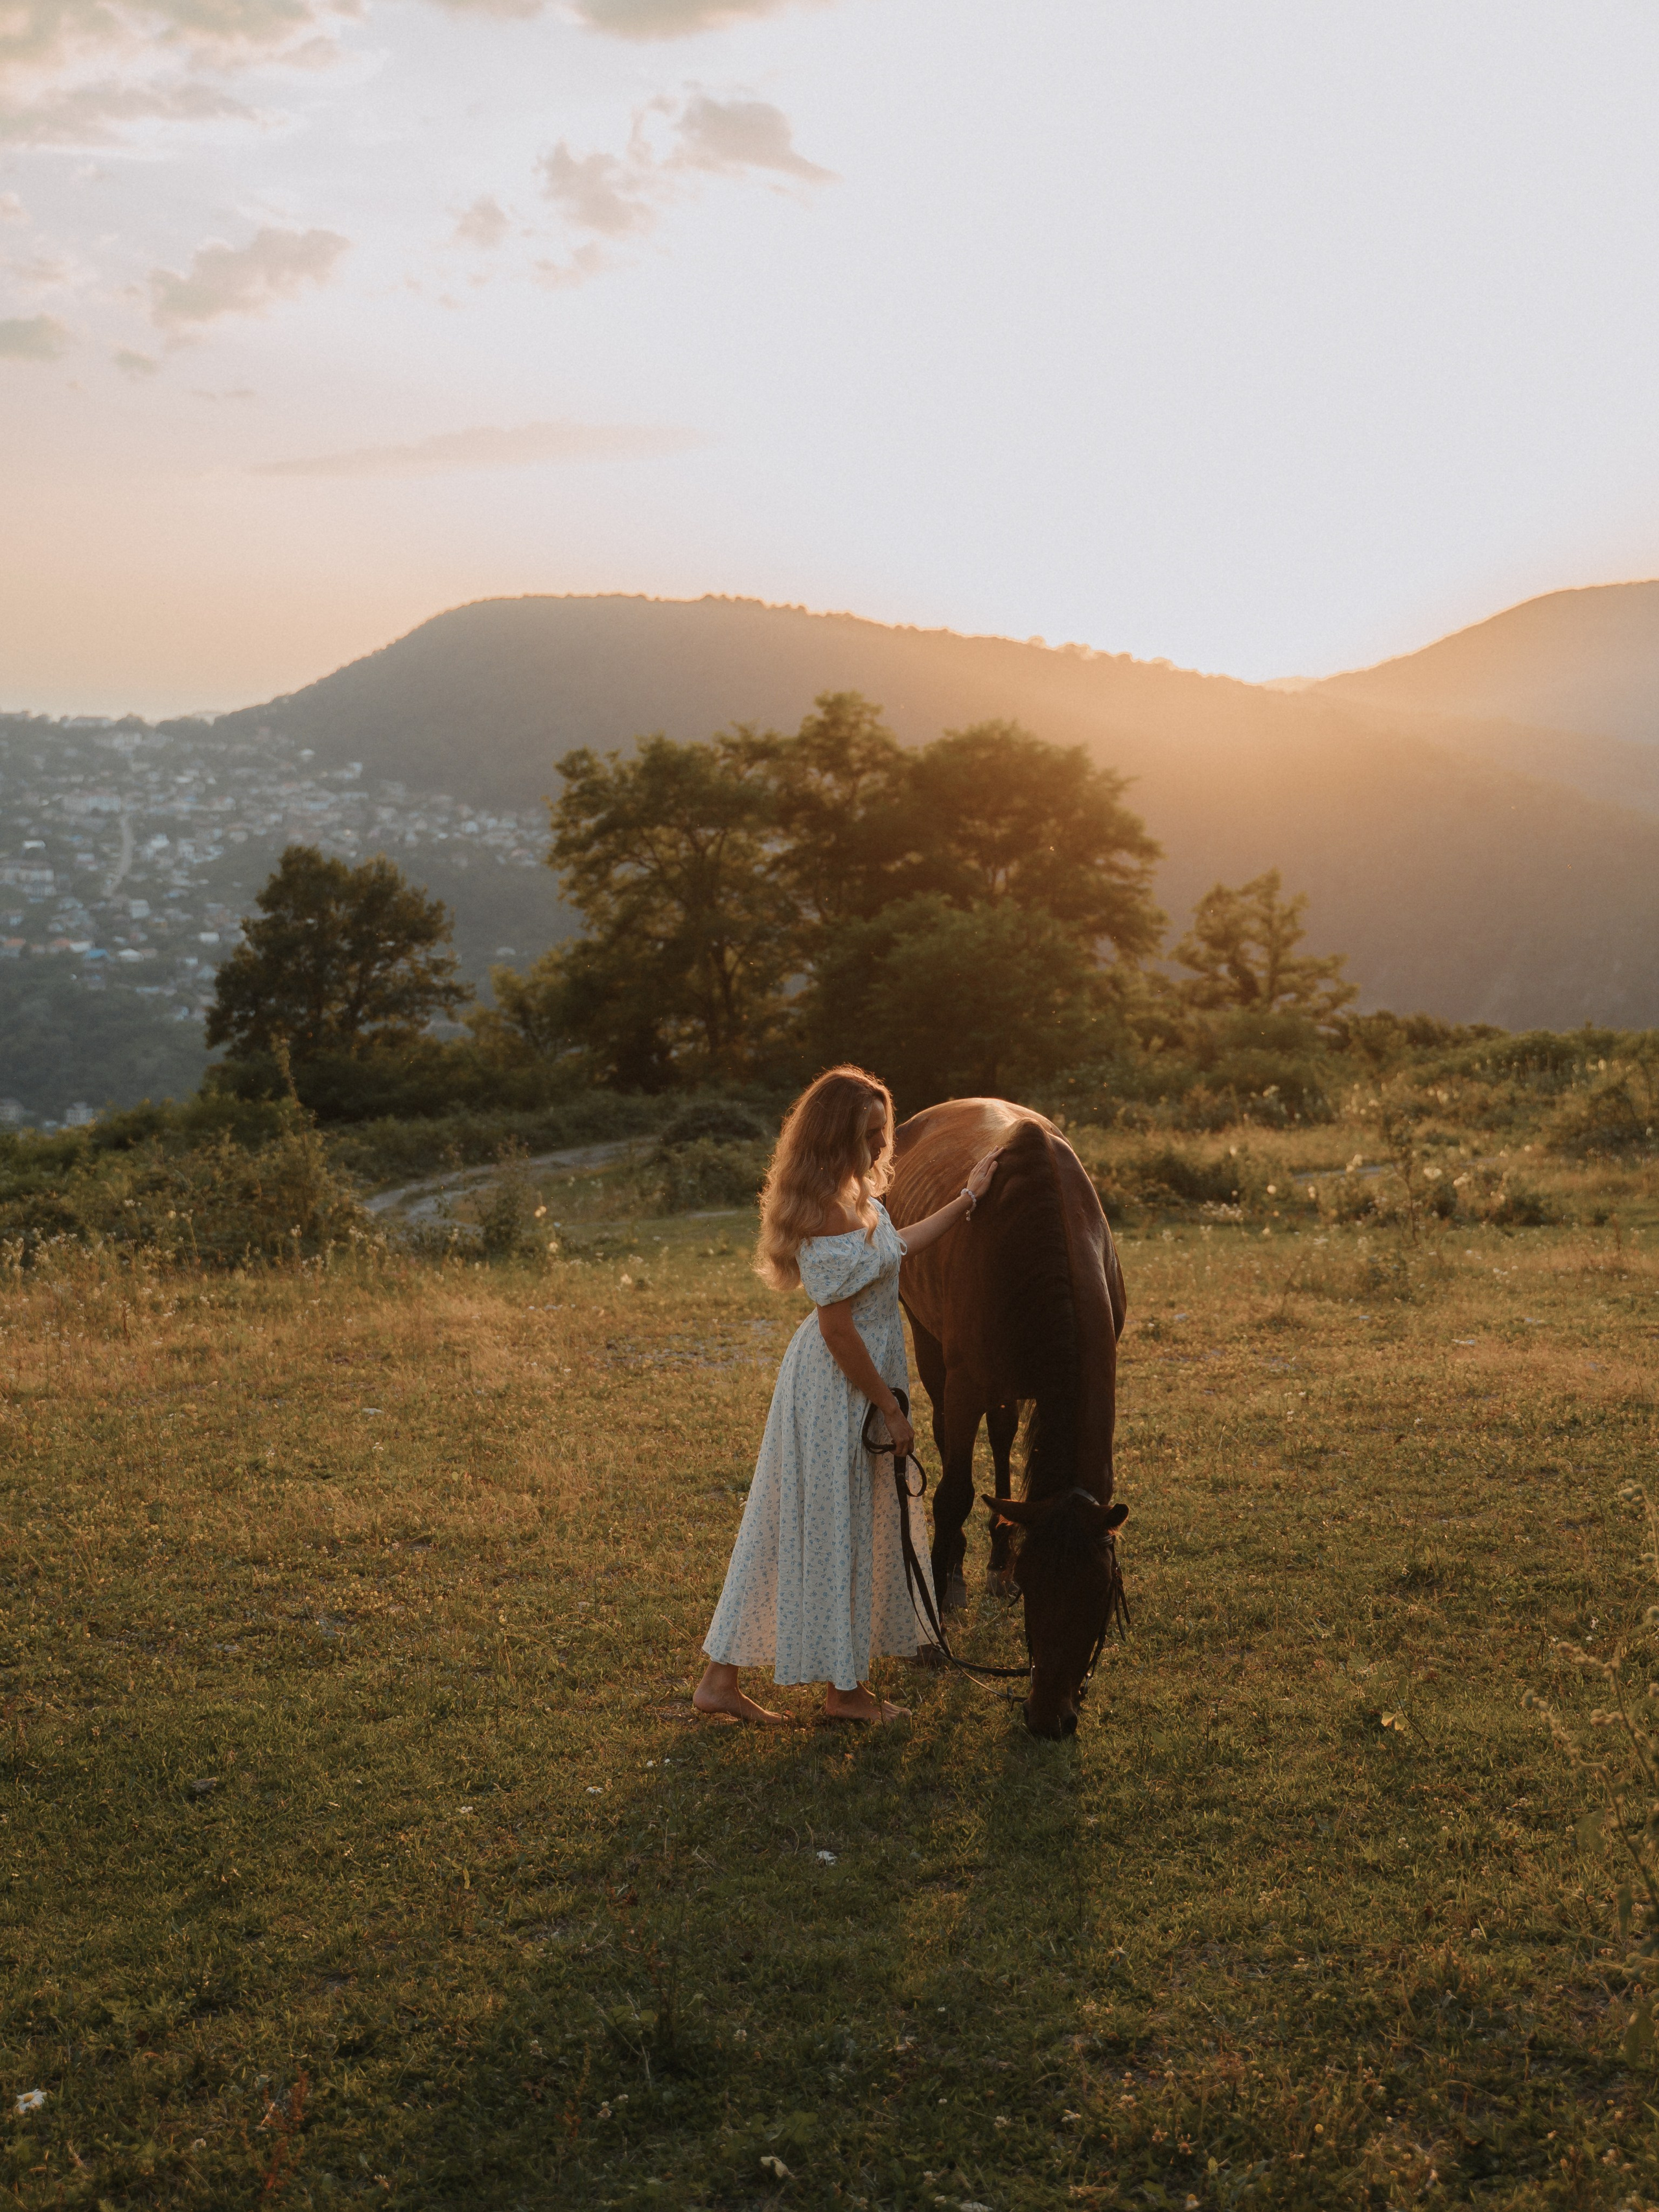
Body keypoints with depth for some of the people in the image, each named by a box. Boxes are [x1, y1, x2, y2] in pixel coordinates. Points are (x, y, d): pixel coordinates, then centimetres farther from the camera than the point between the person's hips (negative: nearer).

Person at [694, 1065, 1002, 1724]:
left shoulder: (852, 1198, 4)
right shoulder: (830, 1220, -26)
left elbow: (892, 1250, 24)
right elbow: (838, 1330, -24)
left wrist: (966, 1201, 25)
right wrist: (889, 1408, -16)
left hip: (845, 1380, 10)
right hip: (840, 1390, -10)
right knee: (835, 1528, 4)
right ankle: (843, 1687, 21)